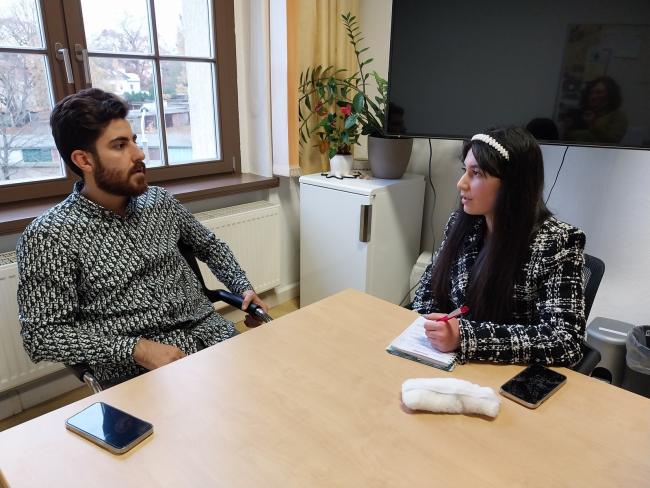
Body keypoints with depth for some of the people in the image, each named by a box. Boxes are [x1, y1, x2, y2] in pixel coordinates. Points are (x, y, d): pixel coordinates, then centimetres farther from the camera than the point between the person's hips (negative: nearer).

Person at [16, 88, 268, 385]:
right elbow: (41, 336, -8)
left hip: (210, 332, 5)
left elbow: (209, 246, 22)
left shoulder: (159, 201, 7)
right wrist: (135, 348, -18)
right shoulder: (49, 236, -8)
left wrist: (243, 288, 7)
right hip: (137, 369, -5)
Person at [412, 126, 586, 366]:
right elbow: (429, 287, 8)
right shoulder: (462, 223, -1)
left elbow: (567, 340, -22)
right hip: (452, 365, 4)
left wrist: (465, 337, -30)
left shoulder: (557, 242, -15)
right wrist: (432, 329, -11)